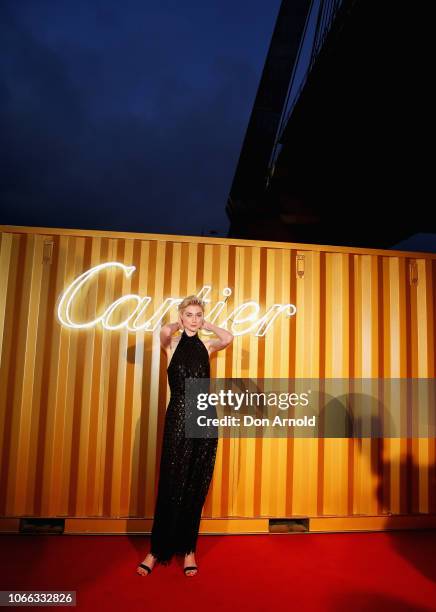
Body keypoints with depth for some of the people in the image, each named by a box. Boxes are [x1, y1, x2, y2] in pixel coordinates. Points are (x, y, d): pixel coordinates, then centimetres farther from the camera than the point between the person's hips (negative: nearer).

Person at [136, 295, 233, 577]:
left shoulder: (207, 345, 8)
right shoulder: (171, 343, 3)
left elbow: (229, 337, -12)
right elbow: (164, 330, -21)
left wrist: (207, 325, 3)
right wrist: (178, 325, 0)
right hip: (178, 417, -2)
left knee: (197, 486, 9)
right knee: (171, 485, 4)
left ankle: (188, 548, 24)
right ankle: (158, 550, 20)